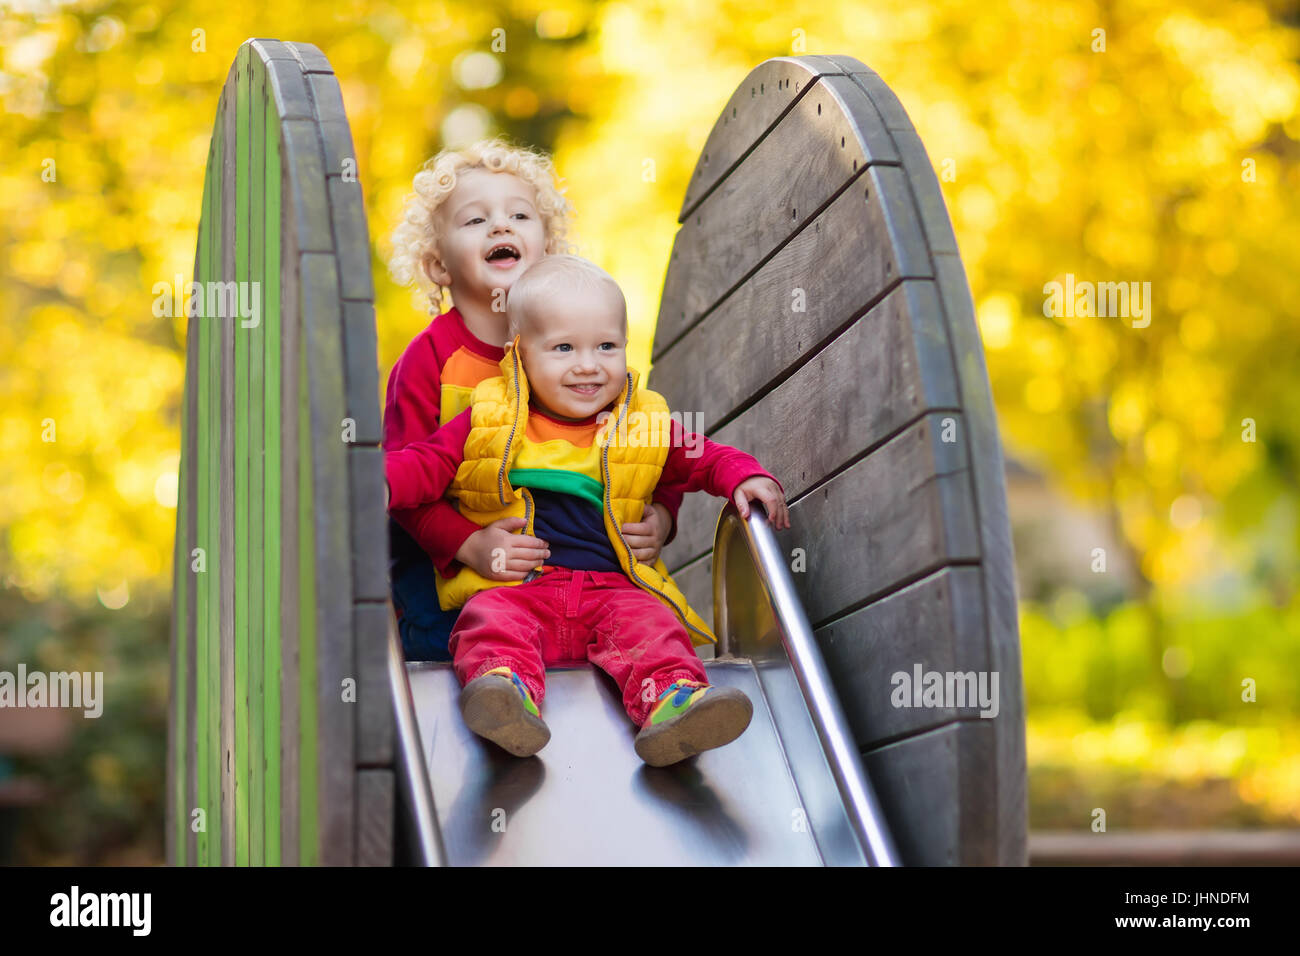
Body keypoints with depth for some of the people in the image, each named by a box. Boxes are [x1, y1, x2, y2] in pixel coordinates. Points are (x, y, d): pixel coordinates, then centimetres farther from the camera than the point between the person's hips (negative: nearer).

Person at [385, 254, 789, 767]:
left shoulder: (644, 426, 13)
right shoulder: (489, 421, 8)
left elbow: (703, 458, 23)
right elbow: (429, 466, 7)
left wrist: (745, 478, 3)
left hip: (613, 587, 1)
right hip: (517, 587, -1)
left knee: (651, 625, -28)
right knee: (492, 619, -31)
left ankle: (671, 701, -50)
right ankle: (506, 684, -56)